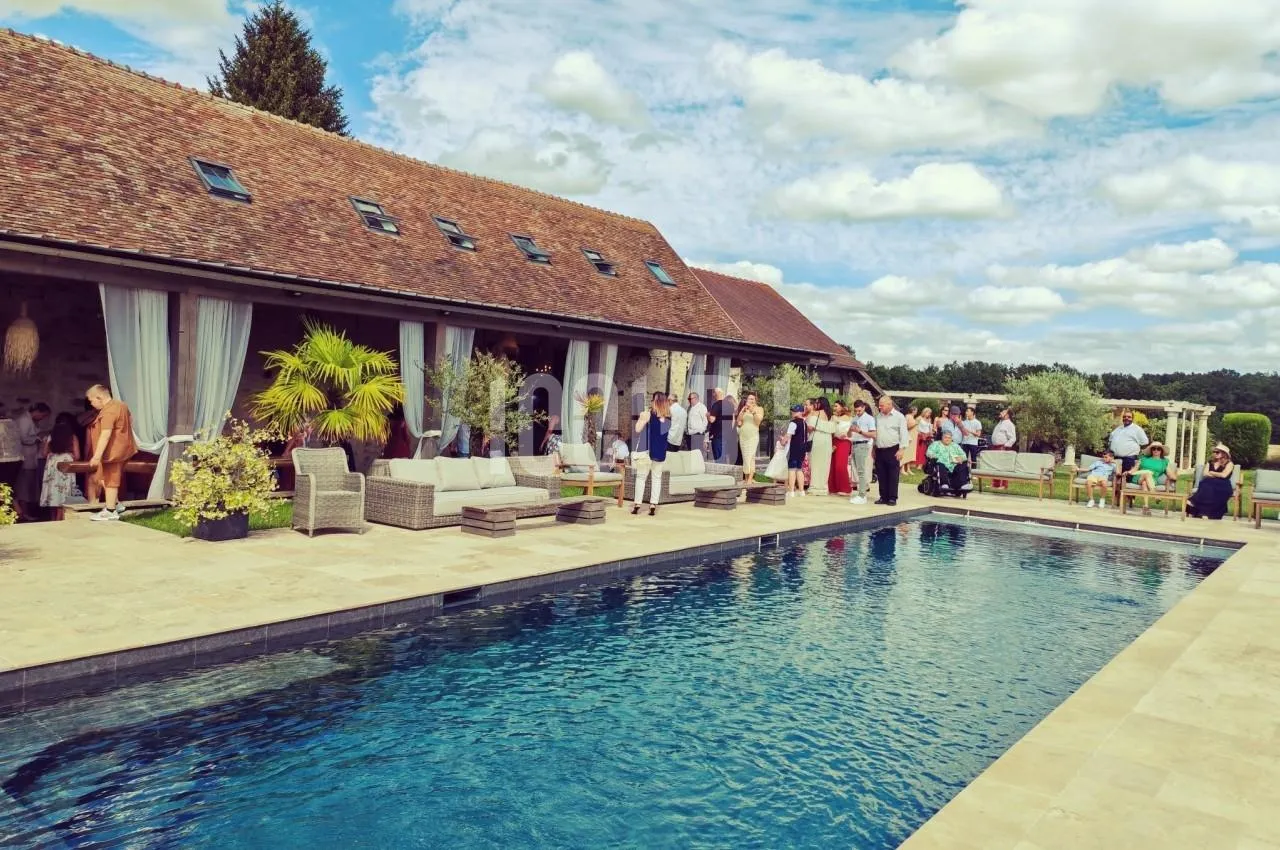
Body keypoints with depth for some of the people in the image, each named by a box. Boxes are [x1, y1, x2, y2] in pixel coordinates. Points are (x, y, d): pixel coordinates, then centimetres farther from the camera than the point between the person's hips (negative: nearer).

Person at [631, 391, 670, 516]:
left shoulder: (648, 414, -8)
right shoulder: (668, 417, 4)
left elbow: (637, 429, -10)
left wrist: (641, 418, 4)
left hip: (646, 450, -3)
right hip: (661, 452, 3)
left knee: (641, 477, 6)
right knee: (657, 478, 8)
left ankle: (637, 504, 4)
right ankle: (653, 506, 4)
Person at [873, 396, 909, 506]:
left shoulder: (899, 417, -4)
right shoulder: (878, 417, 12)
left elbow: (903, 434, -8)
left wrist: (902, 449, -15)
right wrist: (874, 449, 14)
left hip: (893, 450, -5)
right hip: (880, 450, 5)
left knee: (893, 475, -2)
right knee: (881, 475, 7)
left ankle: (892, 498, 4)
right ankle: (883, 497, 15)